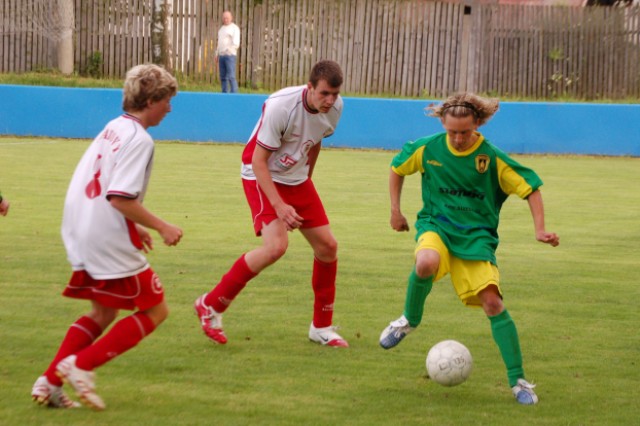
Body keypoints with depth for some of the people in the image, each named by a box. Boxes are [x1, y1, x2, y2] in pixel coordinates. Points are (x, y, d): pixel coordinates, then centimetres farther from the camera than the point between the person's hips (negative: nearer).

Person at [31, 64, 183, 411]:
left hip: (80, 235, 9)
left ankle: (50, 382, 10)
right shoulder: (139, 139, -15)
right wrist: (161, 227, -14)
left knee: (102, 313, 21)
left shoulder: (112, 128, 14)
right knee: (155, 310, 4)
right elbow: (120, 198, -23)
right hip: (109, 242, -9)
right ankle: (81, 365, -4)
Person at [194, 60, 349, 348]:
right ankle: (211, 306, -10)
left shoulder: (335, 107, -8)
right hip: (262, 177, -7)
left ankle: (322, 328, 20)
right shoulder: (280, 107, -29)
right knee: (276, 246, -25)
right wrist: (279, 206, -32)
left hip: (297, 180, 7)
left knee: (327, 246, 3)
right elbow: (258, 161, -25)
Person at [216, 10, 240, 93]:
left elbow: (236, 43, -13)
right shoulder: (221, 28, 21)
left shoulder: (234, 28, -3)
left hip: (230, 55, -7)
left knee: (231, 77, -14)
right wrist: (217, 54, 19)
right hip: (221, 55, 7)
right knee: (223, 77, 6)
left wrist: (229, 49, -26)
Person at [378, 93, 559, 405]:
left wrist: (540, 230, -11)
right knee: (426, 263, -37)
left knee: (492, 302, -15)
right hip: (435, 225, 1)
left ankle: (518, 381, -5)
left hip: (476, 234, -1)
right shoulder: (427, 148, -3)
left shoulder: (492, 158, -9)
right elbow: (397, 168, 16)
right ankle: (410, 320, -5)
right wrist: (395, 211, 15)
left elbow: (530, 188, -1)